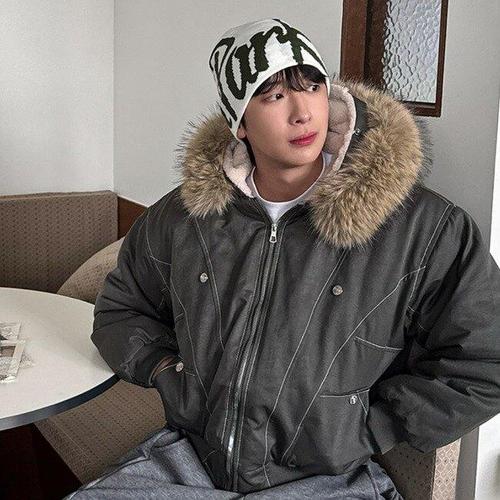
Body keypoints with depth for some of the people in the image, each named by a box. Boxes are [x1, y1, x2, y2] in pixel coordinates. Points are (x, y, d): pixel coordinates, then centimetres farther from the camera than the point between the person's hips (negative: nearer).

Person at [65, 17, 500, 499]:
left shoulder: (428, 229, -8)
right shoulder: (181, 215, 4)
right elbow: (120, 307, 19)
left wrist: (356, 430, -8)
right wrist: (166, 370, 1)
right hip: (189, 456, 3)